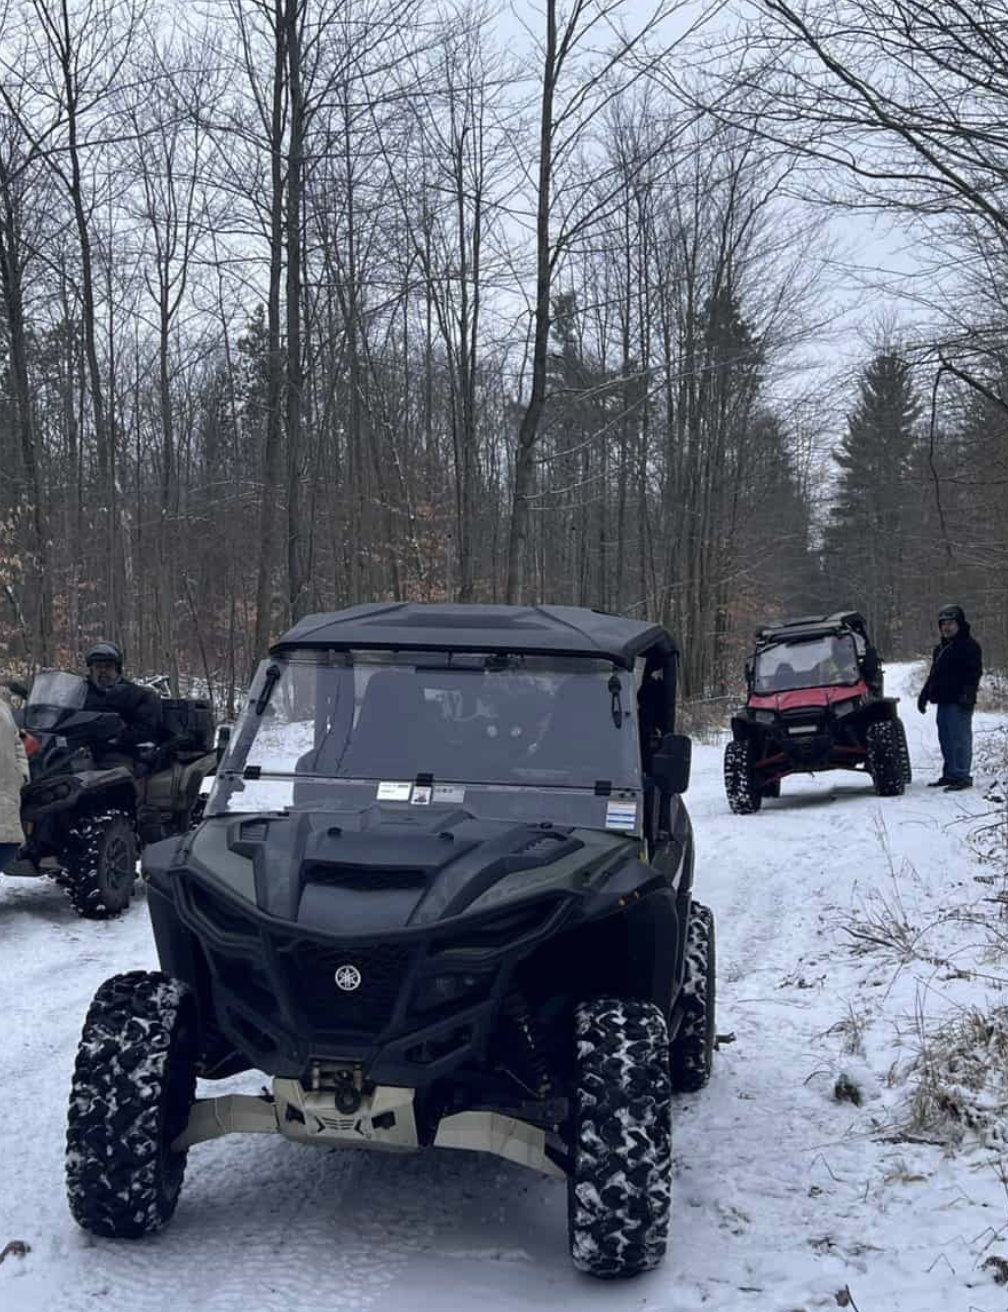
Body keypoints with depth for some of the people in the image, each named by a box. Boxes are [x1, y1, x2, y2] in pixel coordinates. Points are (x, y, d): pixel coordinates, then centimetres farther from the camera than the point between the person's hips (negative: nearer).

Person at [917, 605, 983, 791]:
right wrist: (924, 695, 25)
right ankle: (949, 774, 18)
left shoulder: (969, 645, -4)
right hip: (943, 700, 9)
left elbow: (974, 673, -13)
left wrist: (968, 694, -22)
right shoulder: (940, 648, 22)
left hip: (958, 702, -9)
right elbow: (933, 675, 29)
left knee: (960, 738, -9)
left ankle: (962, 776, -9)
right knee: (946, 739, 11)